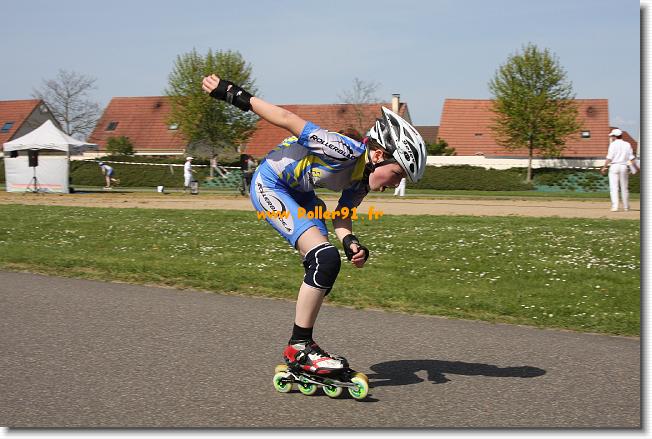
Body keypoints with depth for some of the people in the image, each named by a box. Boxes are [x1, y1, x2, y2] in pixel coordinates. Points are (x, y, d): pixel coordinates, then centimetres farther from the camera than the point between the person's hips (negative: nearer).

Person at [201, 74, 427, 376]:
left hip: (298, 193, 10)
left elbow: (341, 216, 3)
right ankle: (298, 347, -12)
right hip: (269, 186, -10)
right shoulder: (345, 152, -30)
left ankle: (302, 346, 14)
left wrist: (350, 242, -20)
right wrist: (233, 94, -21)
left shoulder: (362, 179, -4)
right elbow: (288, 120, -26)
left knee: (323, 263, 4)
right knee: (325, 258, -21)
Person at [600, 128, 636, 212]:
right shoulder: (627, 144, 10)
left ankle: (615, 206, -16)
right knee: (624, 188, 13)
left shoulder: (613, 144, -3)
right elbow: (631, 158, 4)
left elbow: (609, 158, -9)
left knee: (614, 187, -5)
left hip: (614, 166, -4)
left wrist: (604, 167, -5)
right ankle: (626, 206, 19)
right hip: (624, 167, 4)